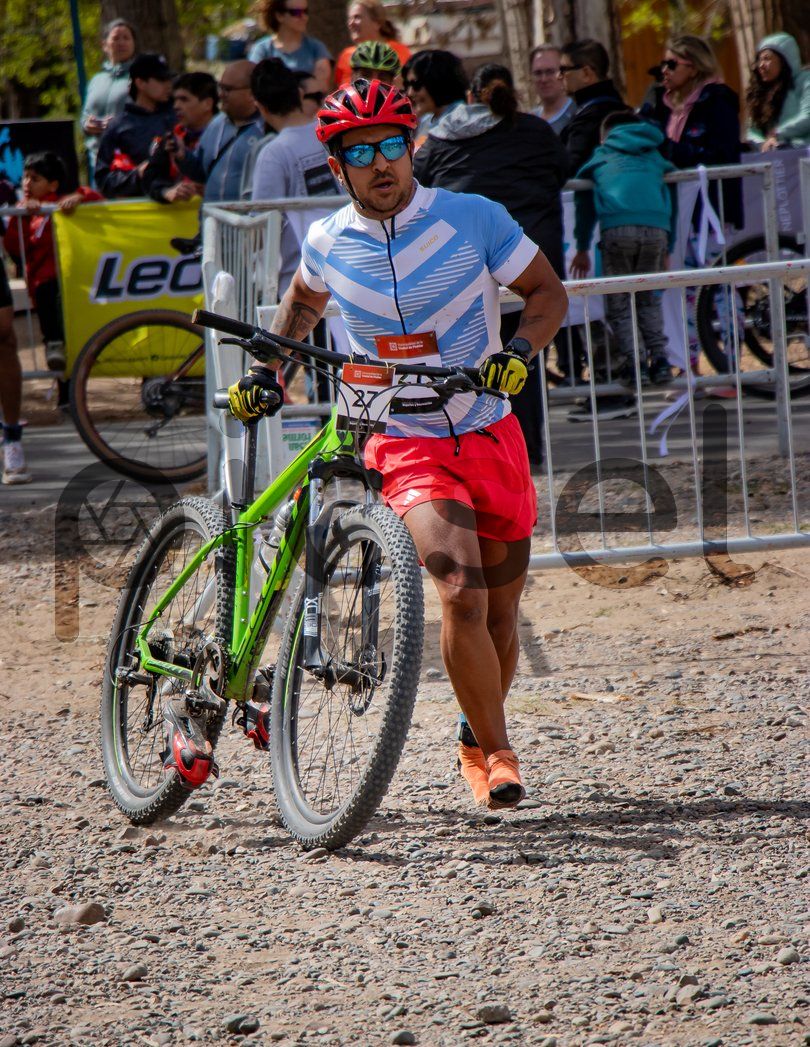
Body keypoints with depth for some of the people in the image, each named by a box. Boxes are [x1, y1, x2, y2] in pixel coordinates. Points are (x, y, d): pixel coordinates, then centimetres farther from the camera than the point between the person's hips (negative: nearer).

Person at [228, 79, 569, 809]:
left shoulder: (475, 219, -7)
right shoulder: (327, 243, -1)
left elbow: (548, 292, 0)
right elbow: (304, 302, 22)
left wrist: (519, 351, -18)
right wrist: (266, 372, 12)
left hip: (491, 439, 1)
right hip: (406, 446, -1)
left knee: (501, 610, 9)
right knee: (462, 593, -22)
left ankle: (479, 741, 34)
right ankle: (498, 751, -9)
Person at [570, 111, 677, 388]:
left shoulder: (600, 158, 27)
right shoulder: (655, 158, 32)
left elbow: (584, 203, 26)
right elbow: (672, 203, 32)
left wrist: (582, 248, 33)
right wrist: (667, 249, 37)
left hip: (616, 228, -2)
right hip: (655, 229, 2)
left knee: (618, 303, 6)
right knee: (649, 299, 19)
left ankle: (631, 363, -6)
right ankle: (659, 359, 7)